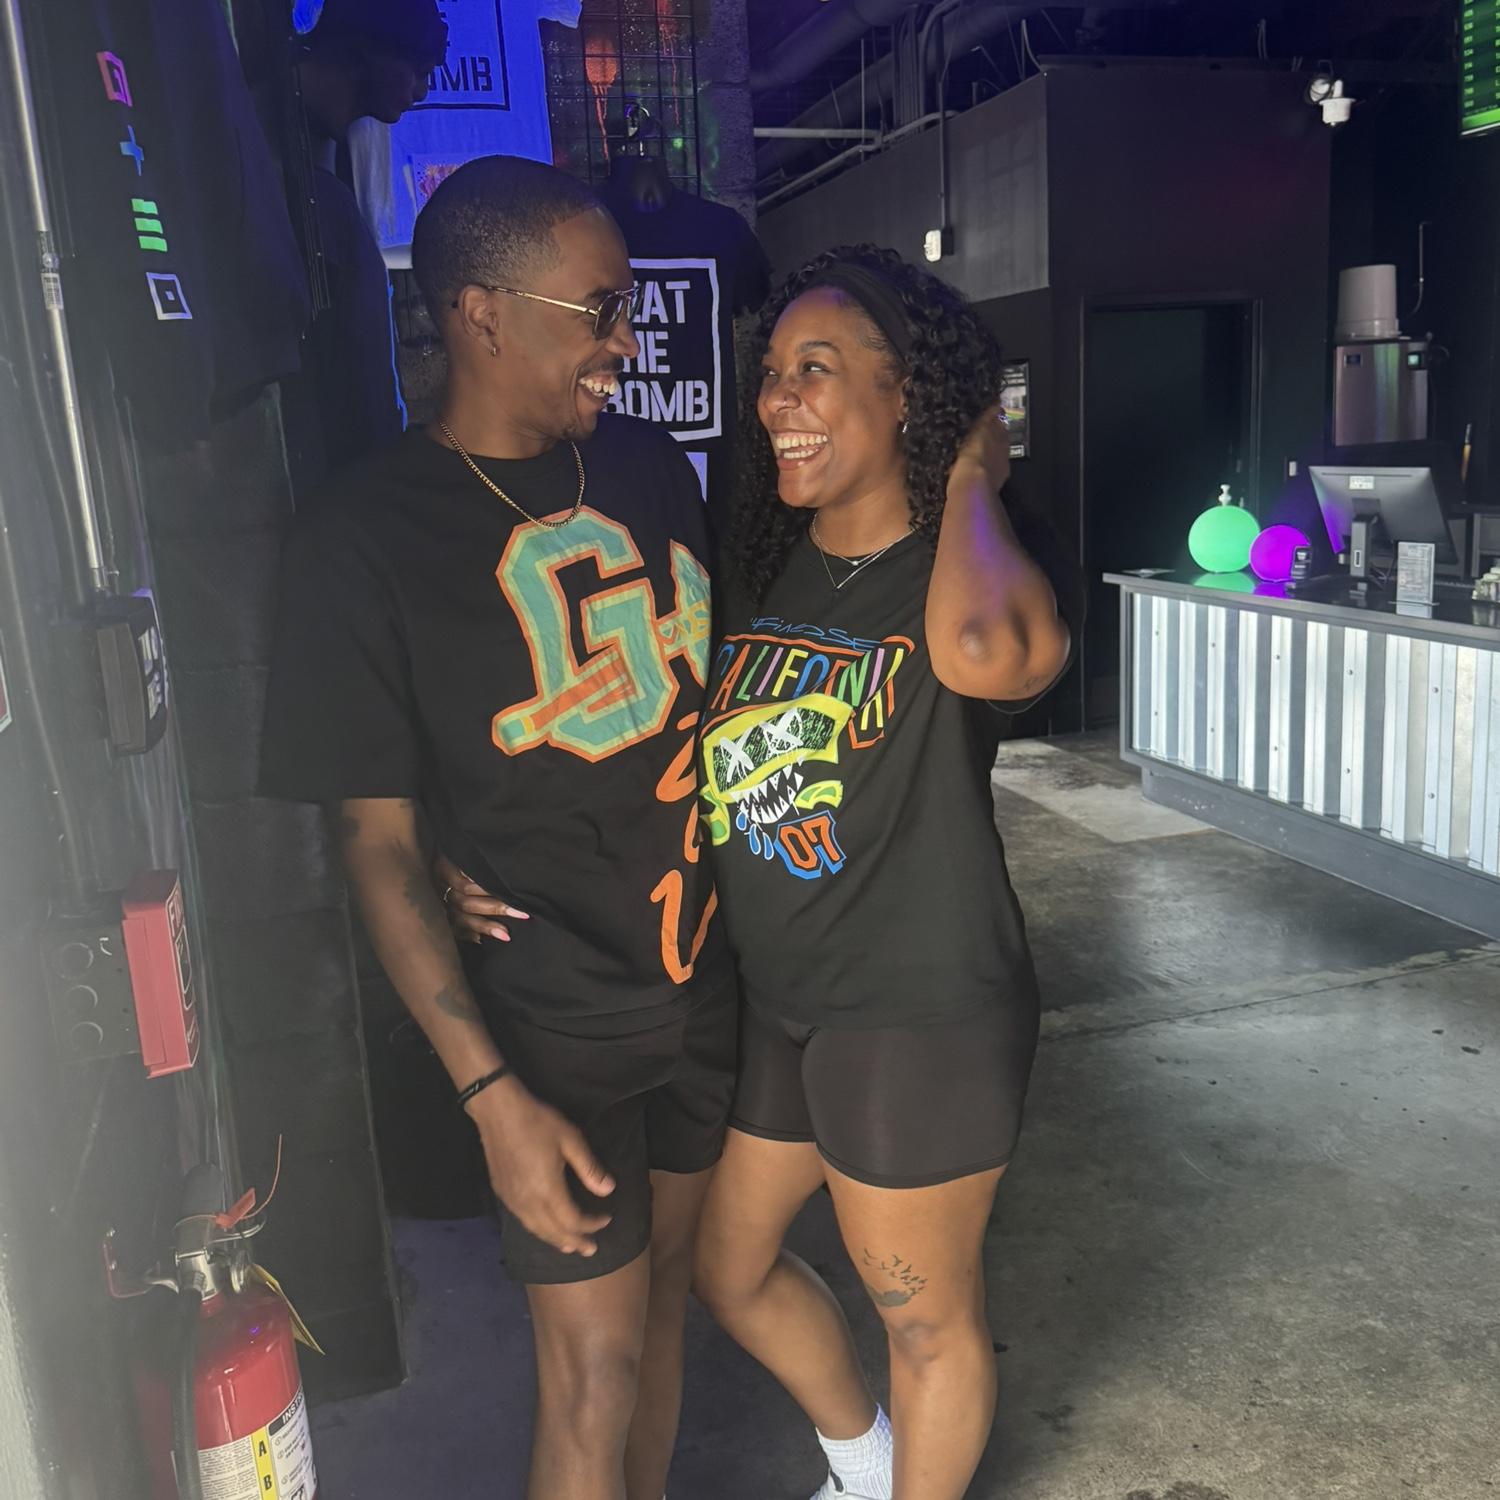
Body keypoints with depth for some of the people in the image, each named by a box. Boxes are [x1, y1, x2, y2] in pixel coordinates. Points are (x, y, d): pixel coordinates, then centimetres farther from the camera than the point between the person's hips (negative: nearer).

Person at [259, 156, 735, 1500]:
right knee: (595, 1375, 7)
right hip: (551, 1028, -5)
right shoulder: (366, 540, -15)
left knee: (666, 1288, 21)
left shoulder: (649, 466, 1)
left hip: (709, 979, 5)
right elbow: (382, 848, -13)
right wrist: (490, 1095, -16)